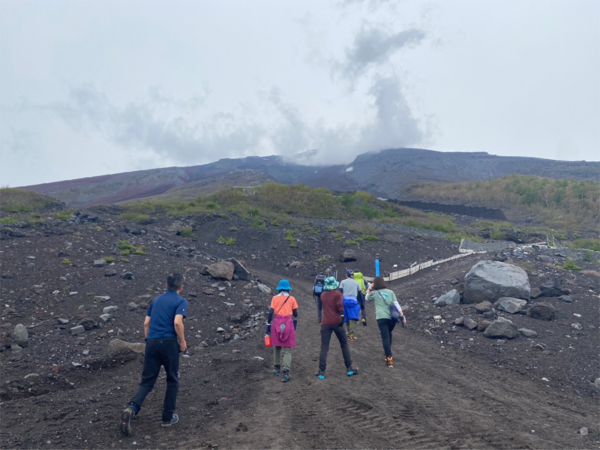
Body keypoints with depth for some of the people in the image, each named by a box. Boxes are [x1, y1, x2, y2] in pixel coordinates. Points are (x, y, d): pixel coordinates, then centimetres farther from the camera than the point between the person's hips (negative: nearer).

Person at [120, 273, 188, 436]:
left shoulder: (156, 300, 18)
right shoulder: (181, 301, -1)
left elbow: (146, 323, 16)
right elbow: (177, 322, -16)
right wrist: (183, 341, -4)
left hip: (152, 343, 5)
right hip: (169, 342, -5)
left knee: (147, 381, 7)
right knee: (172, 380, 14)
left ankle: (131, 409, -18)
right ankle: (167, 417, 18)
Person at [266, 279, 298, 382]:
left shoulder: (275, 298, 1)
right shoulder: (291, 299, 1)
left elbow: (271, 313, -3)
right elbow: (295, 314, 5)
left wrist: (268, 325, 2)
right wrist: (295, 322, 24)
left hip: (277, 323, 1)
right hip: (288, 323, -1)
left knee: (277, 347, 20)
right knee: (287, 350, 0)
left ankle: (277, 368, 30)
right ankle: (286, 373, -11)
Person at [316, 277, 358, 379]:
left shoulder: (323, 295, 11)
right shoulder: (337, 294, -3)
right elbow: (340, 306, -16)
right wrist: (342, 317, -25)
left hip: (325, 323, 3)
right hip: (336, 322, -3)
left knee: (324, 347, 1)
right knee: (344, 345, 13)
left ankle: (321, 371, -7)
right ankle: (349, 368, 17)